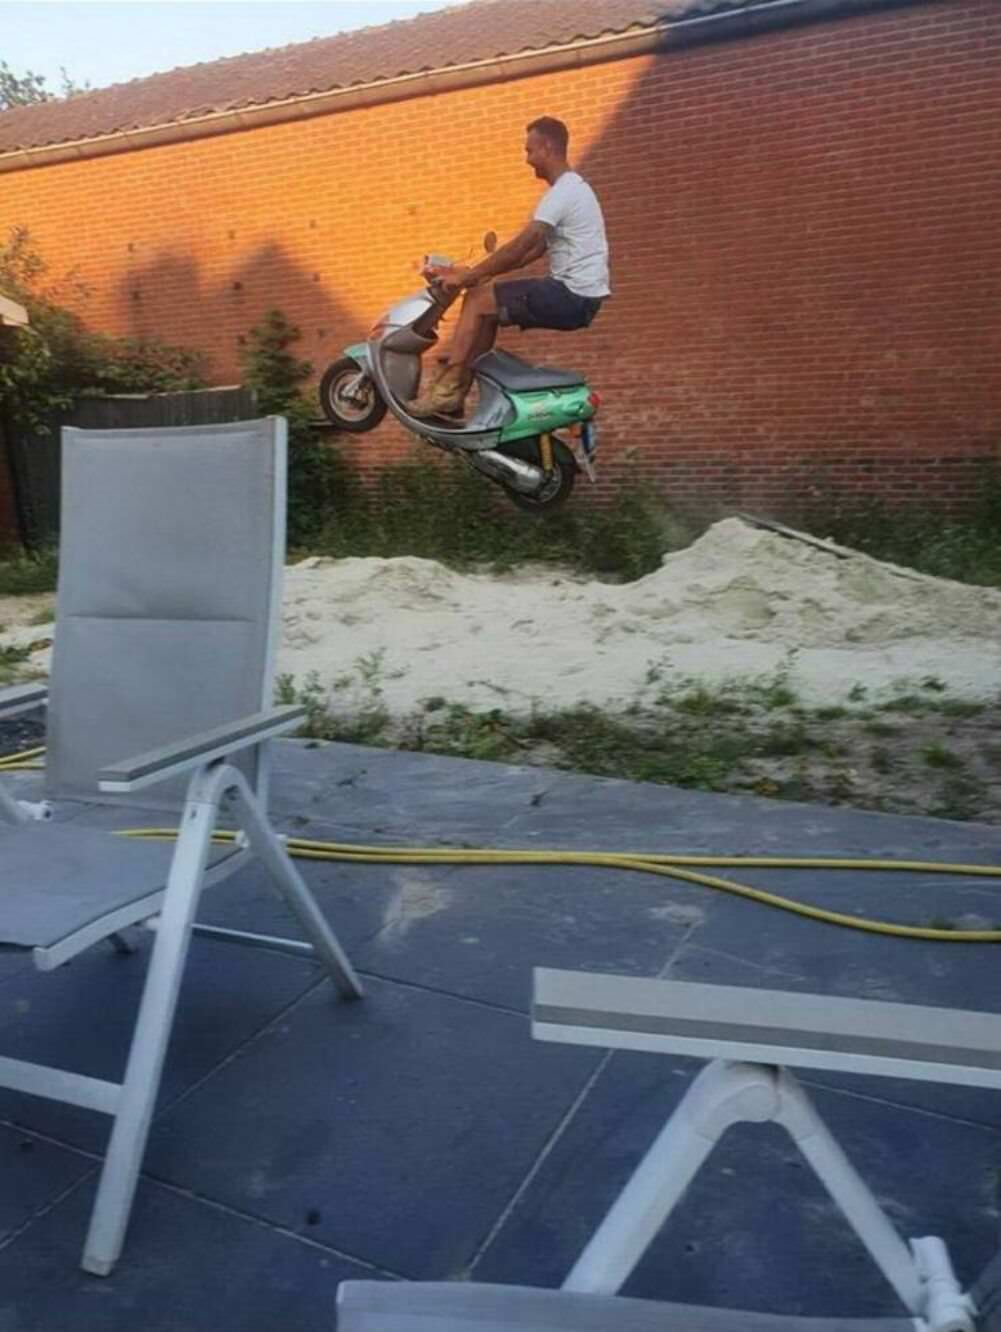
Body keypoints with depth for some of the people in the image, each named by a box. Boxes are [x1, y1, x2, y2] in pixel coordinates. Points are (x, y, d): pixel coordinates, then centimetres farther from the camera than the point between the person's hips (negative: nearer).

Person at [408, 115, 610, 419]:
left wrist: (467, 277, -13)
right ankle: (459, 388, 11)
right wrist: (477, 274, 15)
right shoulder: (572, 187, 20)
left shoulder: (563, 191, -14)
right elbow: (534, 250, 21)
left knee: (477, 301, -8)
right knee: (487, 306, 14)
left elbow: (521, 246, -19)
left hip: (571, 296, -10)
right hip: (578, 295, 10)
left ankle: (448, 388, -6)